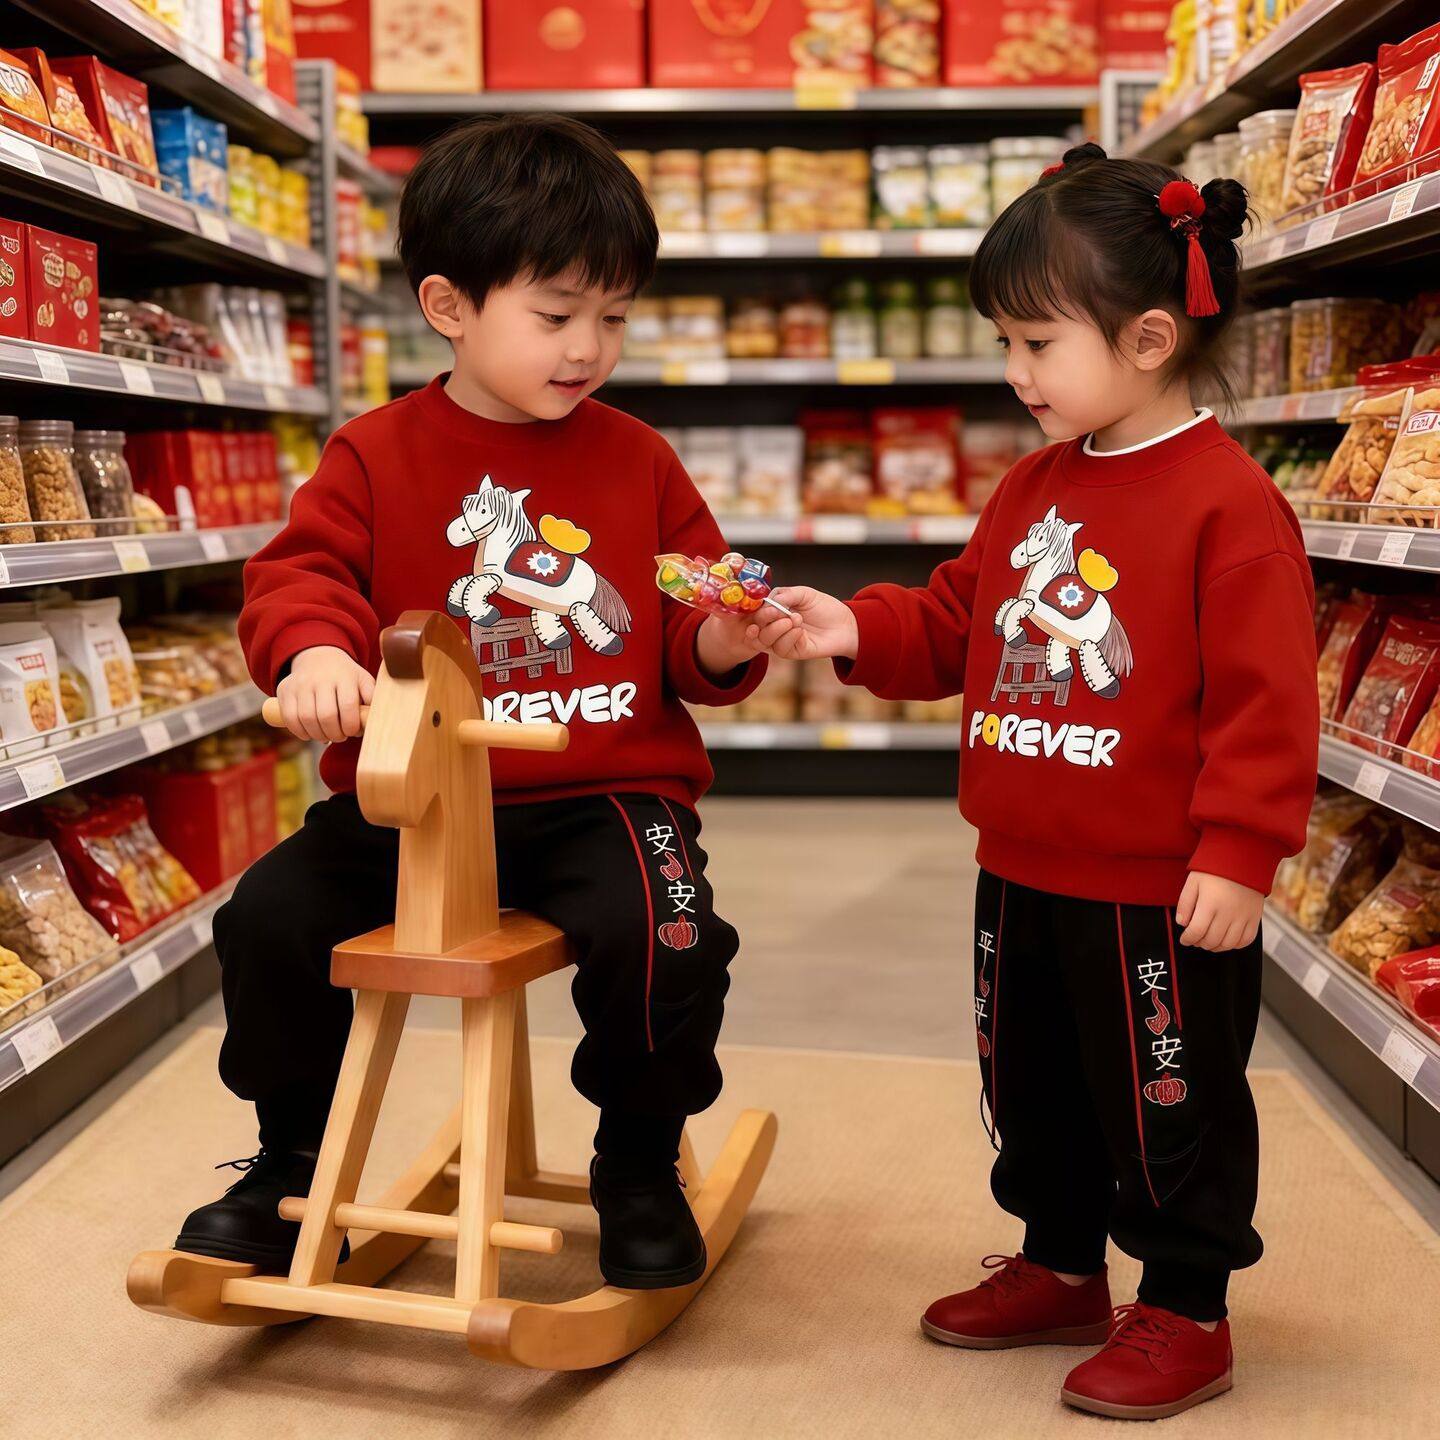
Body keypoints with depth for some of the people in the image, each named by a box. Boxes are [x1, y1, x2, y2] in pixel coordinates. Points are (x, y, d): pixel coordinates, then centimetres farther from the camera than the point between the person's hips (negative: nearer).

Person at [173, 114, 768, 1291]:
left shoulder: (641, 462, 7)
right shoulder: (378, 455, 3)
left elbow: (692, 649, 11)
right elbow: (300, 571, -3)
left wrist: (722, 645, -12)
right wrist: (313, 648, -25)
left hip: (606, 792, 0)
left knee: (663, 938, -26)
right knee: (271, 917, -12)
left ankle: (641, 1167, 5)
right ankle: (293, 1161, 16)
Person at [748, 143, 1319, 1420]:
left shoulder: (1227, 501, -17)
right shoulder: (1035, 486, 8)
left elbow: (1264, 699, -19)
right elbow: (959, 624, 14)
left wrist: (1238, 851, -20)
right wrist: (858, 632, -1)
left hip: (1160, 890, -8)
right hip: (1025, 873, 8)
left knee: (1170, 1104, 9)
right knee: (1032, 1087, 21)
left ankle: (1186, 1308, 28)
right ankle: (1059, 1268, 41)